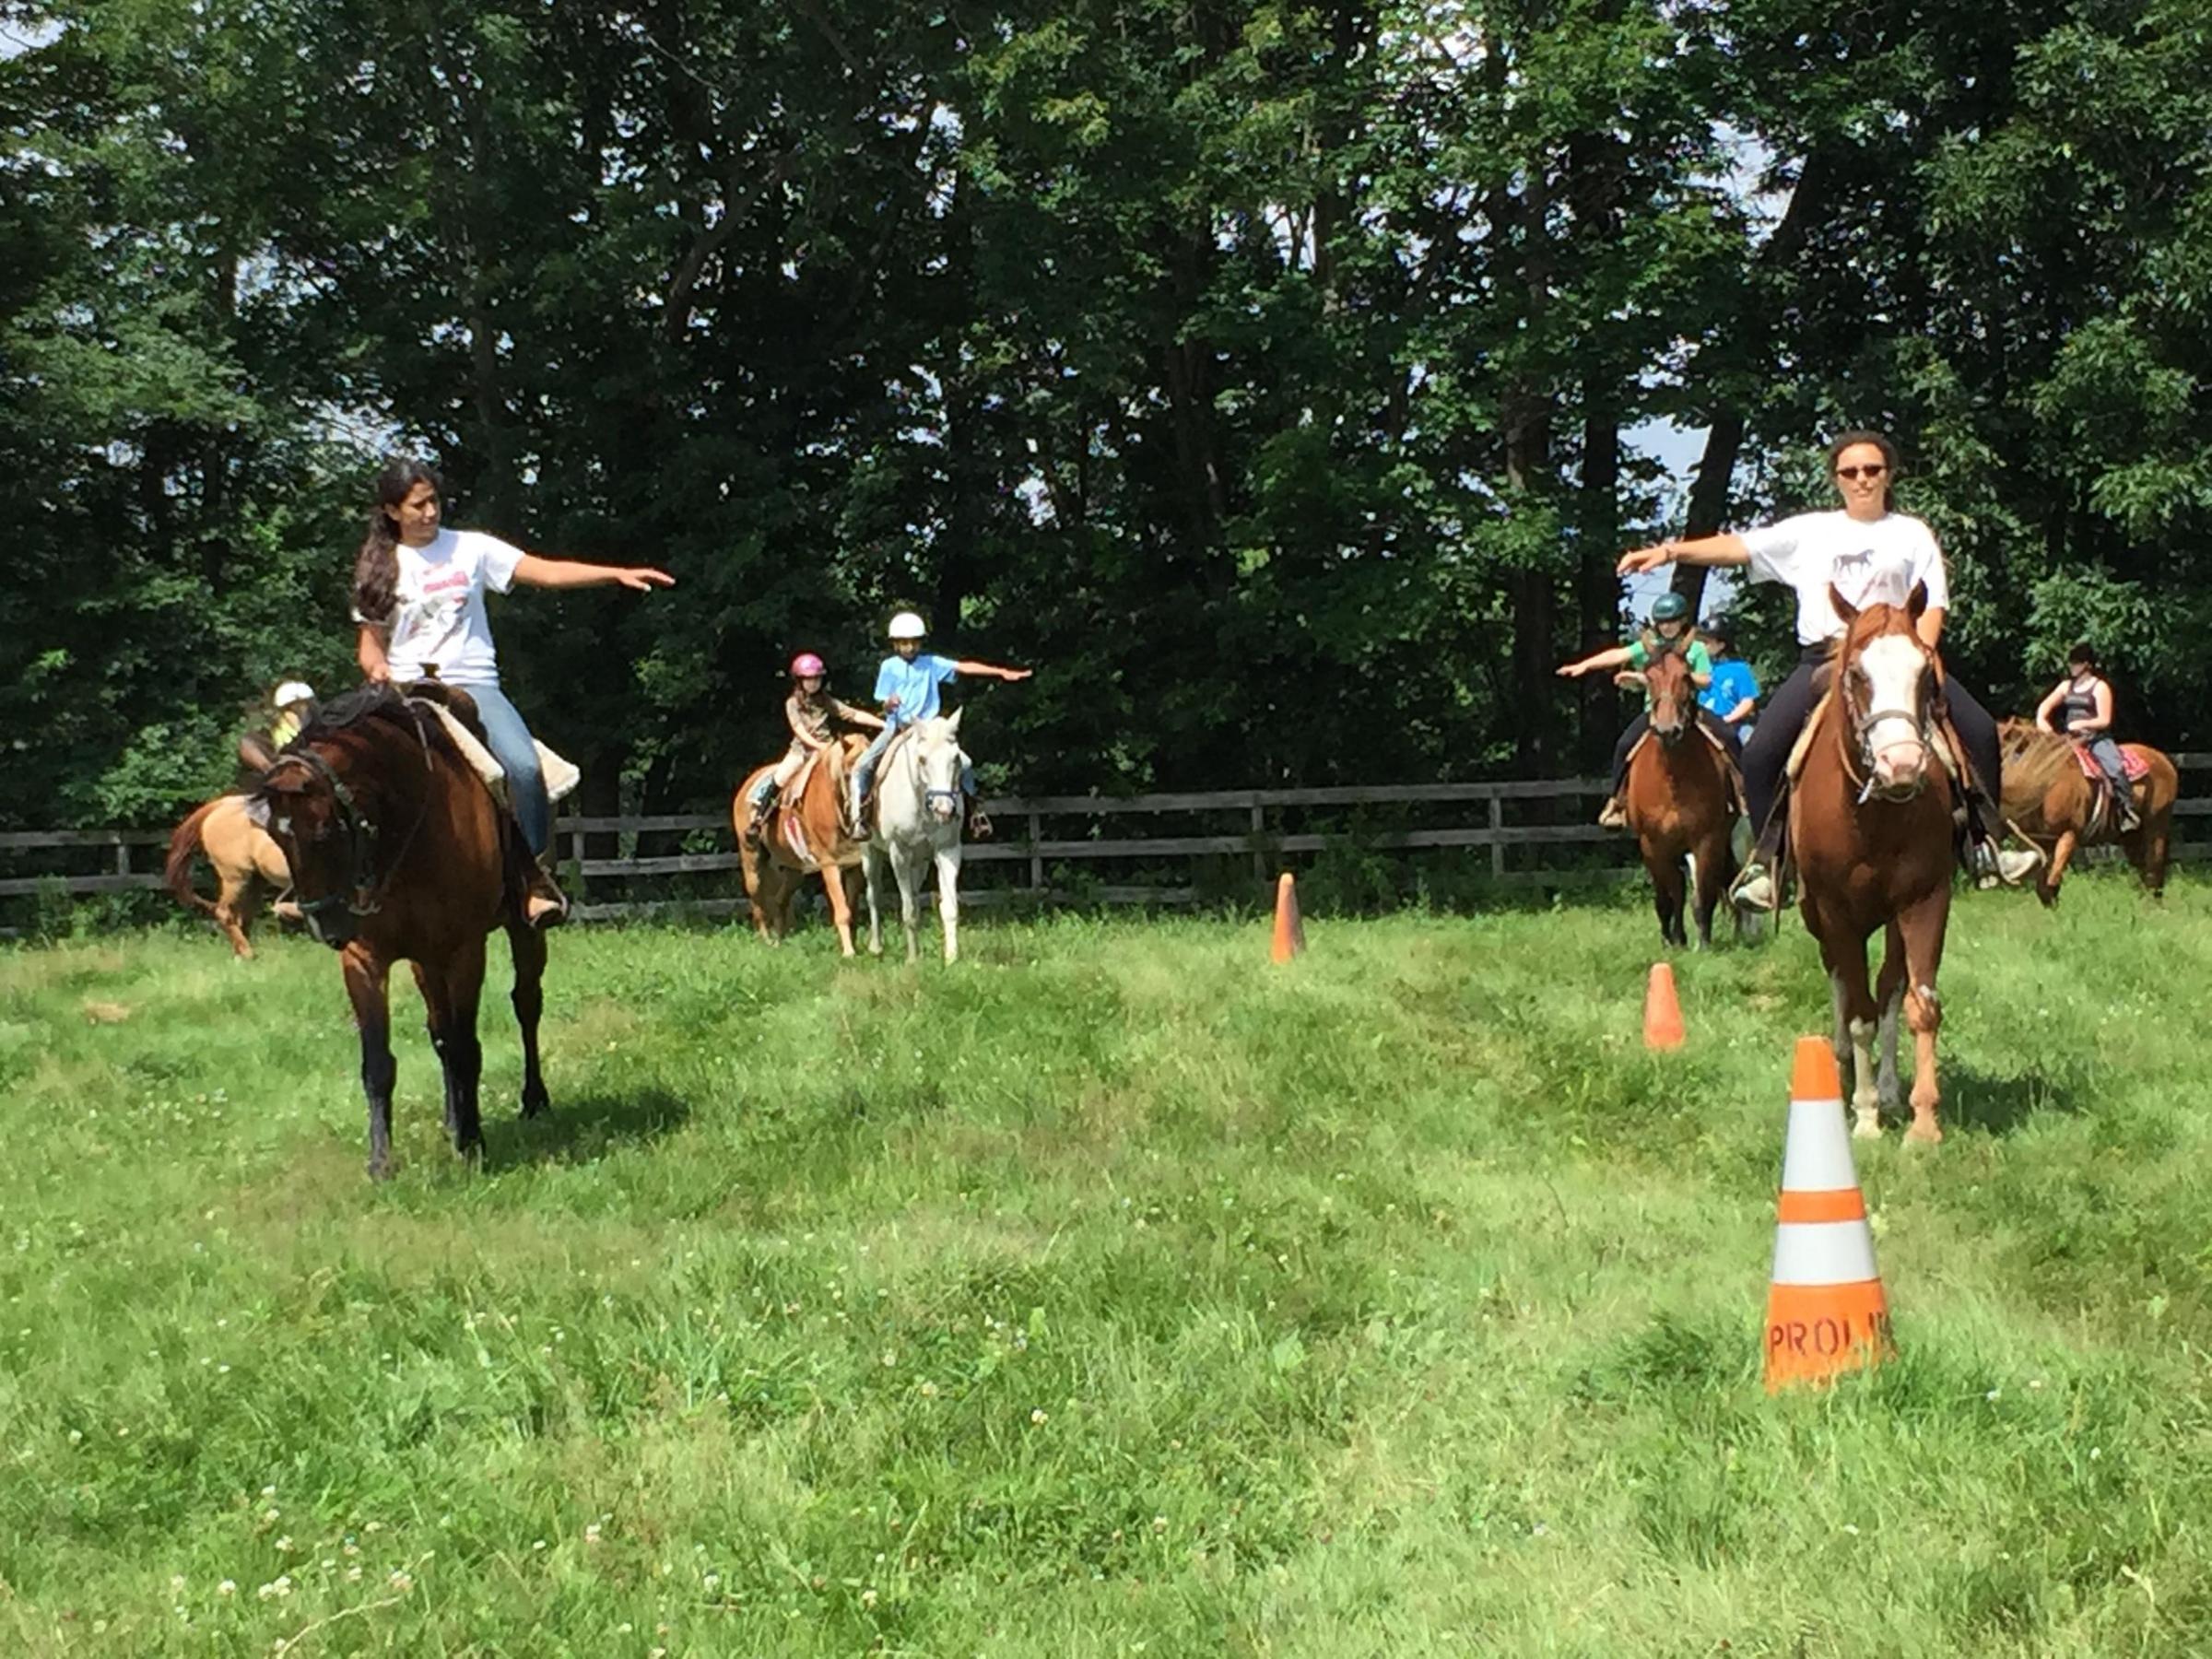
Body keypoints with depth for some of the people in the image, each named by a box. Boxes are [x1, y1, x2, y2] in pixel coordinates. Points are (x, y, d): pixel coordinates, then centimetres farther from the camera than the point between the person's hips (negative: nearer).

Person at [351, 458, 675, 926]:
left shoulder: (469, 548, 6)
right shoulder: (379, 568, 9)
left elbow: (546, 572, 0)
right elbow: (371, 641, 14)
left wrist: (617, 573, -10)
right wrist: (376, 667, -11)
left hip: (473, 683, -1)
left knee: (523, 767, -27)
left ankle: (534, 870, -12)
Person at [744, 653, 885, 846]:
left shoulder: (827, 703, 7)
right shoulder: (793, 703, 1)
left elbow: (855, 715, 1)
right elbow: (800, 730, -11)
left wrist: (884, 724, -9)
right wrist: (818, 746, -27)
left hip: (826, 749, 2)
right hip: (801, 749, -2)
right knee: (779, 778, -20)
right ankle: (756, 817, -16)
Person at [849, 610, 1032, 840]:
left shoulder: (931, 664, 3)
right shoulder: (889, 667, 1)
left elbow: (964, 667, -7)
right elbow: (885, 706, 1)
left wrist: (1002, 672, -16)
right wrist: (889, 704, -26)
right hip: (896, 726, 0)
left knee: (963, 765, -13)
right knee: (863, 767, -18)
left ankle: (972, 809, 6)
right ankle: (859, 817, -8)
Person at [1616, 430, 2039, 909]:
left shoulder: (1913, 534, 12)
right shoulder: (1811, 532, 13)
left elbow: (1932, 605, 5)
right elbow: (1740, 546, 7)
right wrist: (1671, 552, -6)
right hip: (1823, 658, 0)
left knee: (1979, 730, -15)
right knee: (1760, 753, -17)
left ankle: (1986, 842, -2)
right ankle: (1765, 861, -4)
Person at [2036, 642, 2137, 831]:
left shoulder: (2100, 687, -3)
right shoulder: (2066, 686, 14)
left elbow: (2104, 720, -8)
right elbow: (2045, 706, 11)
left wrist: (2082, 724, -23)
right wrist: (2041, 720, -11)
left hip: (2096, 738, -6)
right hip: (2071, 739, 6)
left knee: (2114, 767, -29)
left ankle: (2127, 809, -26)